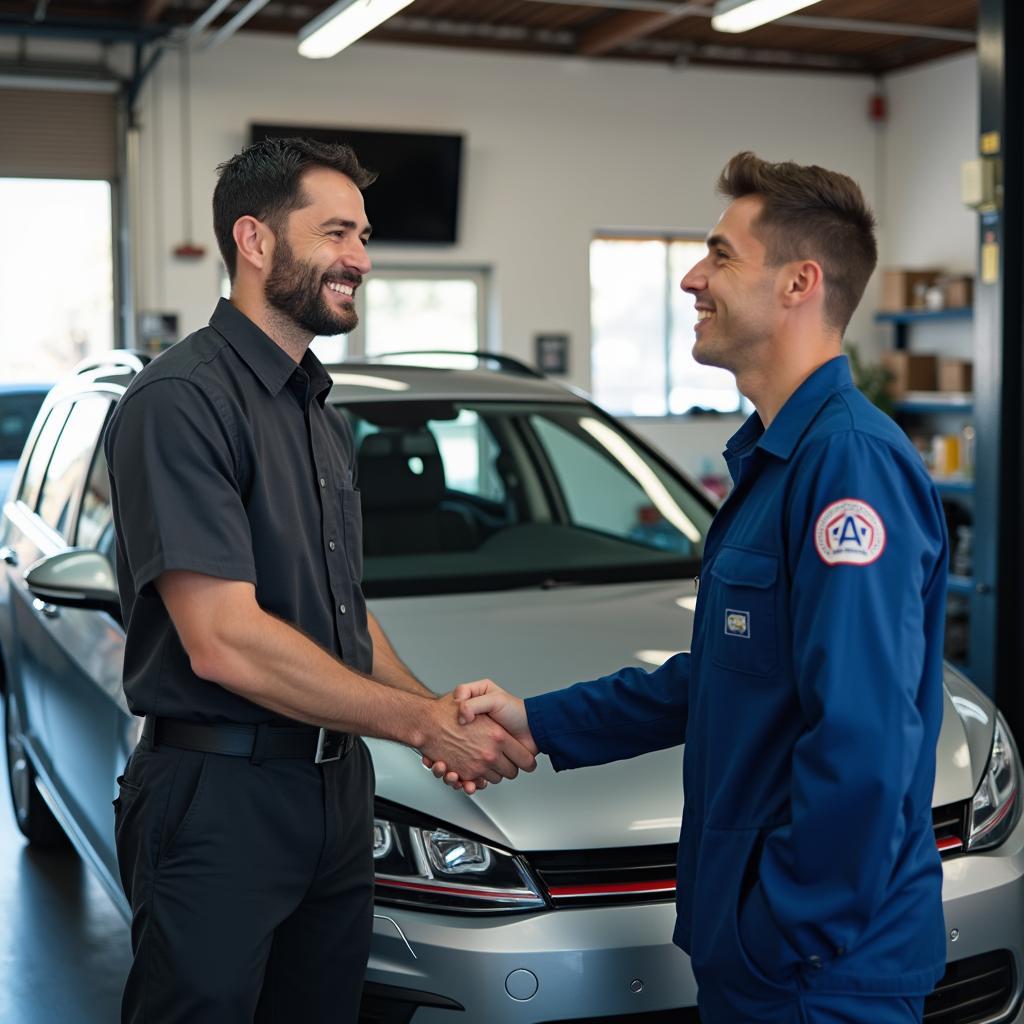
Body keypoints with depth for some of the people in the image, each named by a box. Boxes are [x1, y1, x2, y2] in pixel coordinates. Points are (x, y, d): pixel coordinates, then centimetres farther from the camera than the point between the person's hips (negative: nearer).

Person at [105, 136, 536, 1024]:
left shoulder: (321, 416, 14)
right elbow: (224, 643, -23)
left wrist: (442, 716, 2)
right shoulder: (183, 400, -16)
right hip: (219, 795, -8)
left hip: (337, 785, 8)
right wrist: (424, 721, -17)